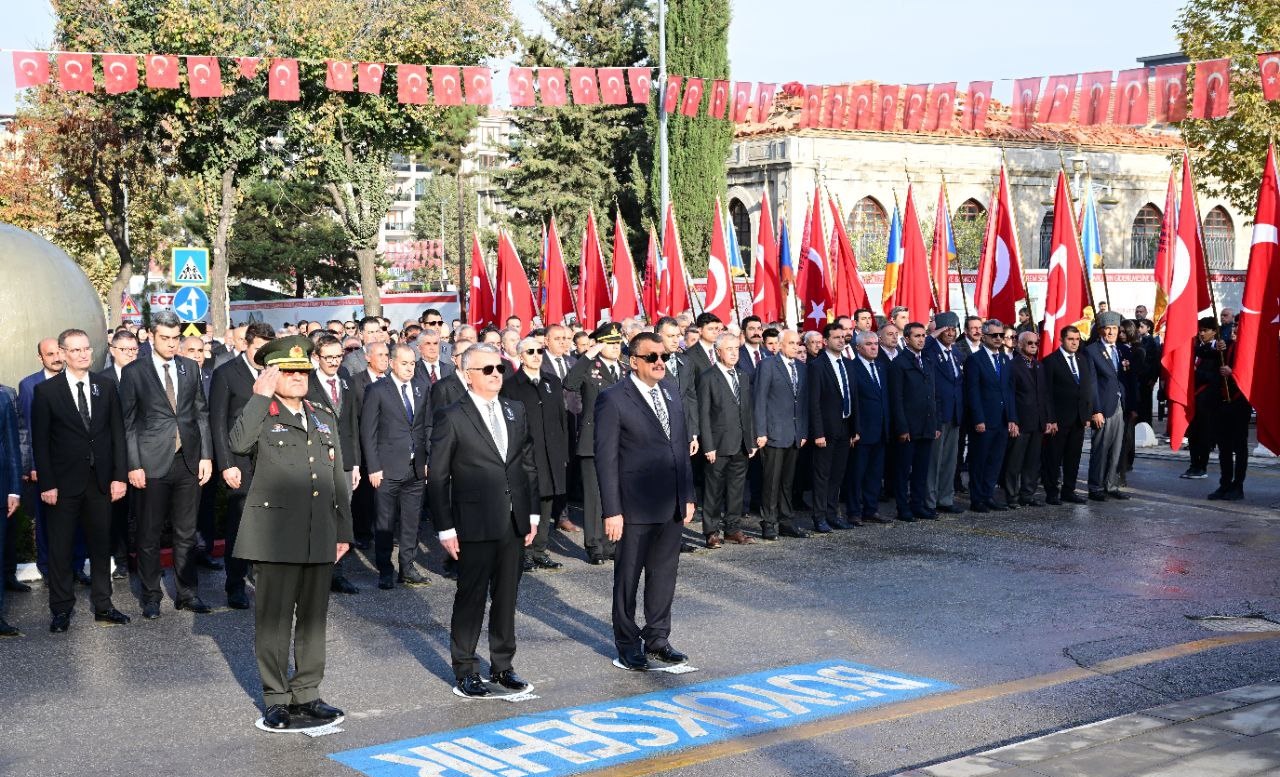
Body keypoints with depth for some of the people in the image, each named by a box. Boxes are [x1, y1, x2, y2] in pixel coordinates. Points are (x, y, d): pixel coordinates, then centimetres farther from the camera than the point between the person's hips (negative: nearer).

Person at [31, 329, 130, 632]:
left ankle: (103, 605, 18)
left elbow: (117, 434, 6)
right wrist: (47, 484, -10)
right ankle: (61, 609, 13)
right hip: (64, 483, -3)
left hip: (100, 482, 3)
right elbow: (40, 442, -4)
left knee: (100, 544, 9)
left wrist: (119, 476, -1)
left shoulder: (106, 388, 6)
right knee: (60, 547, 4)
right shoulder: (46, 391, -3)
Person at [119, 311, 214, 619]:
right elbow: (128, 423, -2)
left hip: (188, 462, 3)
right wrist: (133, 466, -8)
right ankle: (151, 596, 15)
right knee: (150, 534, 4)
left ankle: (188, 593, 18)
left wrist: (206, 455, 4)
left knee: (186, 533, 10)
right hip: (153, 464, -3)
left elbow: (202, 414, 11)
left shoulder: (191, 368, 9)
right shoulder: (134, 373, -1)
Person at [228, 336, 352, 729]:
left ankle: (307, 693, 21)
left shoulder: (324, 417, 16)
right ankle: (276, 698, 11)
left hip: (320, 535, 5)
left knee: (313, 616, 10)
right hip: (275, 534, -5)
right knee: (273, 618, 0)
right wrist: (261, 396, -19)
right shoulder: (259, 415, 0)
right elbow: (238, 442, -25)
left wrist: (343, 530, 15)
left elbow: (338, 478, 18)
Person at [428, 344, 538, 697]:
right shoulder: (452, 418, -6)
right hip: (474, 524, -5)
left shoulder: (516, 411, 10)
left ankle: (502, 664, 24)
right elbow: (437, 477, -6)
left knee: (506, 596, 12)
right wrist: (445, 528, -9)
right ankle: (465, 668, 15)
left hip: (514, 522, 5)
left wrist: (532, 514, 10)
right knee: (471, 596, 3)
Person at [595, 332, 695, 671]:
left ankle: (657, 638, 27)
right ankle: (627, 643, 20)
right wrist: (612, 510, -14)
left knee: (664, 573, 14)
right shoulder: (613, 399, -9)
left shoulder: (671, 394, 11)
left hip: (671, 504, 6)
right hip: (636, 507, -6)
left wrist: (688, 496, 12)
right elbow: (606, 458, -11)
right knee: (628, 576, 7)